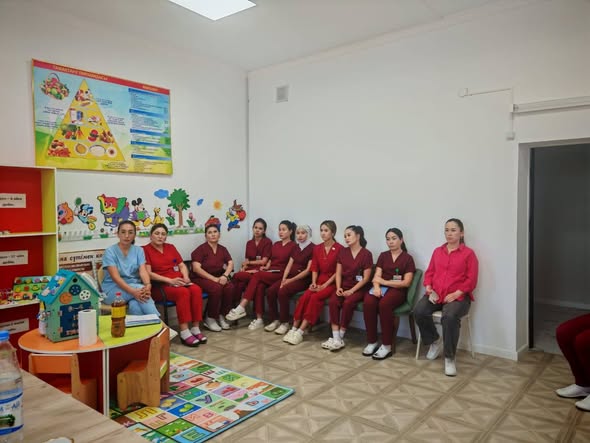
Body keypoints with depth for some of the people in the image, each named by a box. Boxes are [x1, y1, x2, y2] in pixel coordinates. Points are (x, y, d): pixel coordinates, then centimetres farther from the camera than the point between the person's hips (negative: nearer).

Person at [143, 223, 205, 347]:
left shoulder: (171, 247, 20)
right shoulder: (145, 250, 1)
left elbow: (182, 265, 17)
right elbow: (149, 273, -9)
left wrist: (185, 277, -6)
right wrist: (169, 280, -19)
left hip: (178, 281, 5)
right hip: (160, 285, -5)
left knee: (196, 290, -26)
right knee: (183, 292, -34)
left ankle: (195, 328, -24)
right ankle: (184, 332, -33)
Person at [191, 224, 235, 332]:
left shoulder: (222, 249, 10)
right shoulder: (201, 249, -5)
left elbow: (230, 263, 1)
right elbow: (196, 268, -15)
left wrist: (225, 276, -20)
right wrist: (213, 278, -22)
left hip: (219, 277, 5)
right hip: (202, 278, -4)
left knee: (230, 287, -26)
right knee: (216, 288, -33)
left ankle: (221, 316, -8)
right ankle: (210, 319, -16)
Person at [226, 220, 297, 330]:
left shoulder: (293, 246, 2)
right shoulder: (276, 244, 23)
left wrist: (284, 278, -13)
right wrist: (266, 267, 0)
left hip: (280, 275, -5)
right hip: (269, 273, 5)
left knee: (257, 275, -29)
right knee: (259, 286, -29)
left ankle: (241, 308, -32)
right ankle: (259, 319, -28)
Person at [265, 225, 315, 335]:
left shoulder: (313, 248, -6)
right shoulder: (296, 248, 17)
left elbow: (308, 270, -13)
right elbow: (289, 265, 10)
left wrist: (291, 280, -16)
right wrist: (284, 279, -8)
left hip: (303, 279, -7)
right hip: (290, 277, 7)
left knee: (282, 292, -29)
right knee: (270, 291, -16)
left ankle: (284, 323, -14)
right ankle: (275, 320, -3)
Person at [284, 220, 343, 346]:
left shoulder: (339, 249, -8)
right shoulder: (317, 248, 10)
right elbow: (314, 268, 9)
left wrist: (325, 285, -15)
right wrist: (314, 283, -7)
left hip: (332, 283, -5)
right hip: (319, 281, 5)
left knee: (315, 298, -29)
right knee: (304, 297, -22)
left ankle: (301, 332, -26)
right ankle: (294, 329, -17)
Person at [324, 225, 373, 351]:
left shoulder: (366, 254, -7)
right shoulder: (343, 252, 10)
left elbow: (366, 278, -10)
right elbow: (338, 273, 7)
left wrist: (351, 290, -17)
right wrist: (338, 288, -9)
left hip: (358, 288, -4)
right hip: (344, 286, 4)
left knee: (348, 302, -32)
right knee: (332, 301, -26)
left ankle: (340, 337, -18)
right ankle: (336, 338, -24)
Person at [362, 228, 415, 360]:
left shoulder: (408, 258, 5)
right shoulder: (383, 256, 17)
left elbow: (406, 283, -4)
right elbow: (376, 277, 7)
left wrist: (383, 281, -6)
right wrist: (377, 287, -15)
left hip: (397, 290, -3)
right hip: (381, 288, 3)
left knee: (384, 304, -36)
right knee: (368, 302, -31)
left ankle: (387, 346, -24)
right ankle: (371, 342, -17)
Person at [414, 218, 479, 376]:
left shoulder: (468, 253, 2)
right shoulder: (437, 251, 16)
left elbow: (471, 280, -4)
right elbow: (429, 272, 17)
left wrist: (455, 294, -15)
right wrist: (428, 288, -2)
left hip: (458, 296, -4)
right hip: (435, 294, 4)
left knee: (450, 317, -36)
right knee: (419, 311, -25)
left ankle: (449, 358, -15)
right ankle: (434, 341, 4)